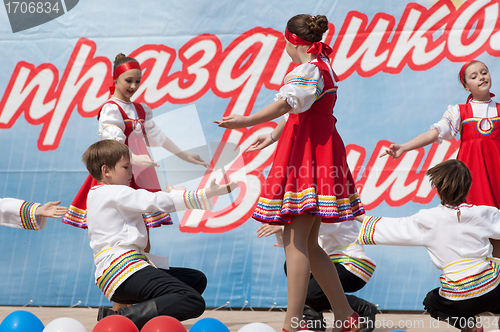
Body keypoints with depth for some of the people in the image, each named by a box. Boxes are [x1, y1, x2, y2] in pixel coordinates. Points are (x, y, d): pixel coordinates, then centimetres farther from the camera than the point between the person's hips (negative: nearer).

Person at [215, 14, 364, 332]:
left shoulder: (308, 69, -11)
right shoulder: (323, 68, 20)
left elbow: (287, 103, -29)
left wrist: (246, 121, -37)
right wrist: (275, 134, 41)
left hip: (307, 155, -10)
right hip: (320, 150, 10)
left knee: (295, 241, -13)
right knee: (307, 244, 13)